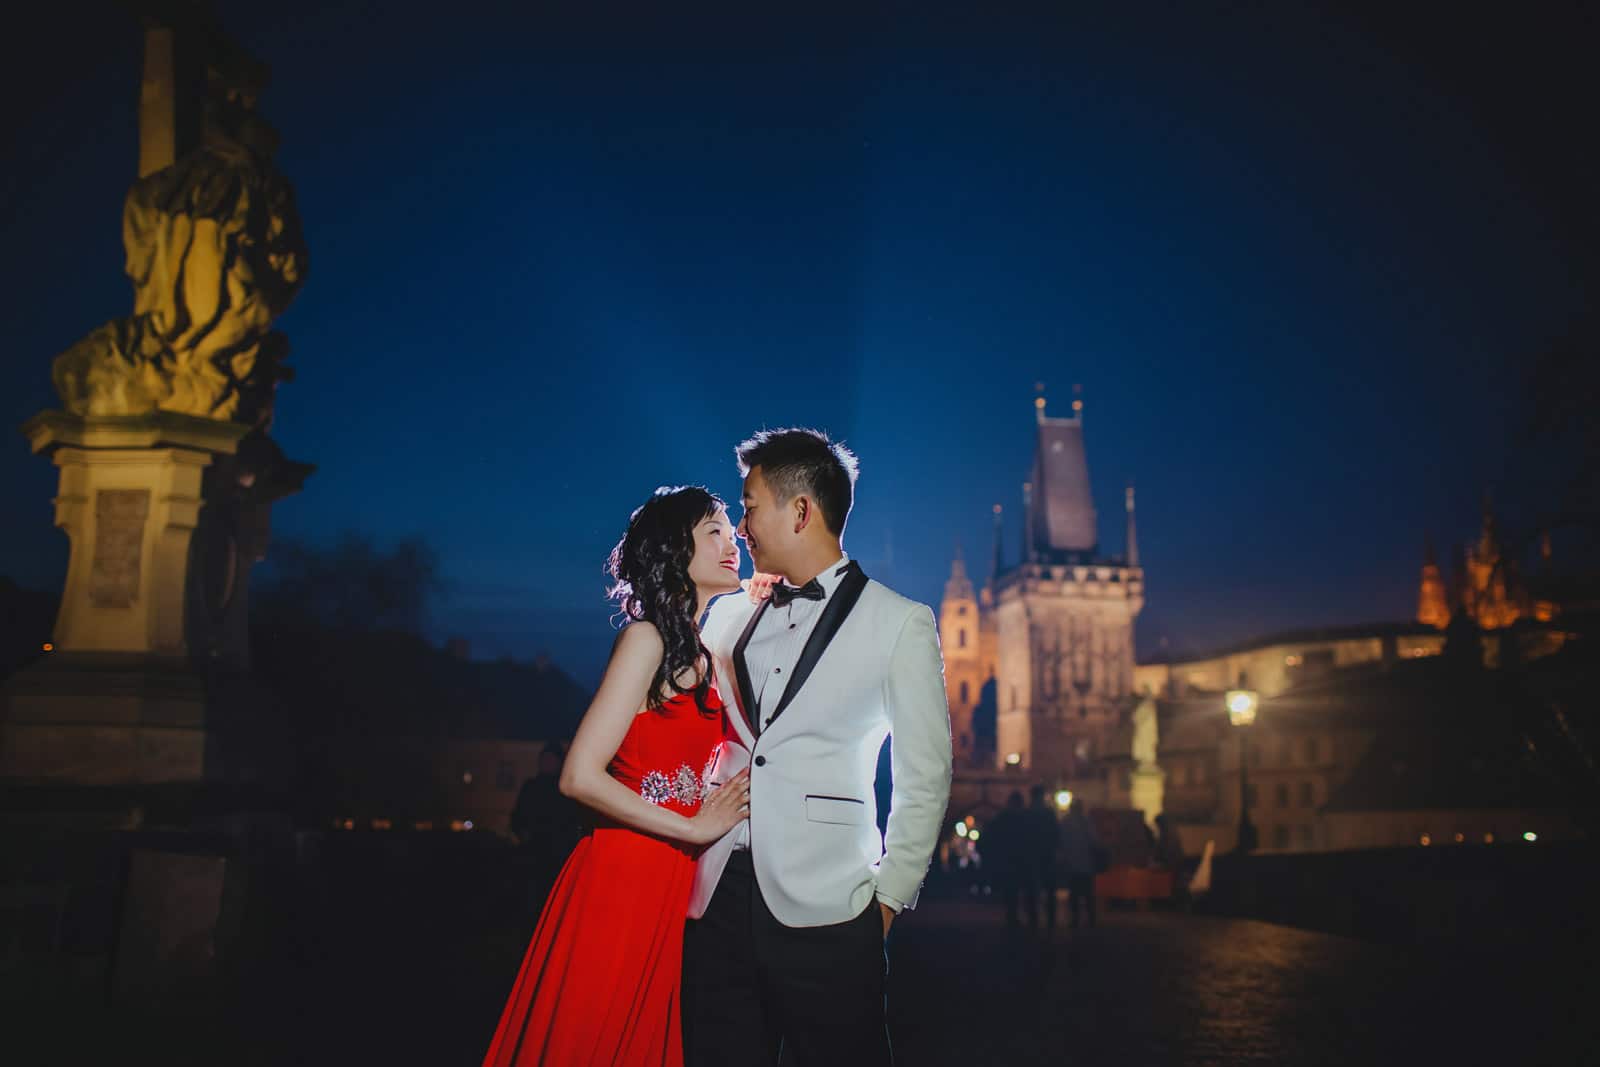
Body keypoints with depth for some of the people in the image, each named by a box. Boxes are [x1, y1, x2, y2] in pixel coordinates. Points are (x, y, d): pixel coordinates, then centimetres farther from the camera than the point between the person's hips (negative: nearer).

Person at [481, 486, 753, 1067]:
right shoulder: (648, 638, -11)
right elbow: (581, 777, -18)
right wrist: (695, 828, -14)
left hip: (673, 886, 8)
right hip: (624, 881, -8)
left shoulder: (700, 652, 13)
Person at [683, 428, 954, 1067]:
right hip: (719, 896, 5)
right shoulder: (728, 618, 14)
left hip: (822, 909, -4)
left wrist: (889, 896, -2)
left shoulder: (901, 623, 0)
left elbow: (924, 779, 0)